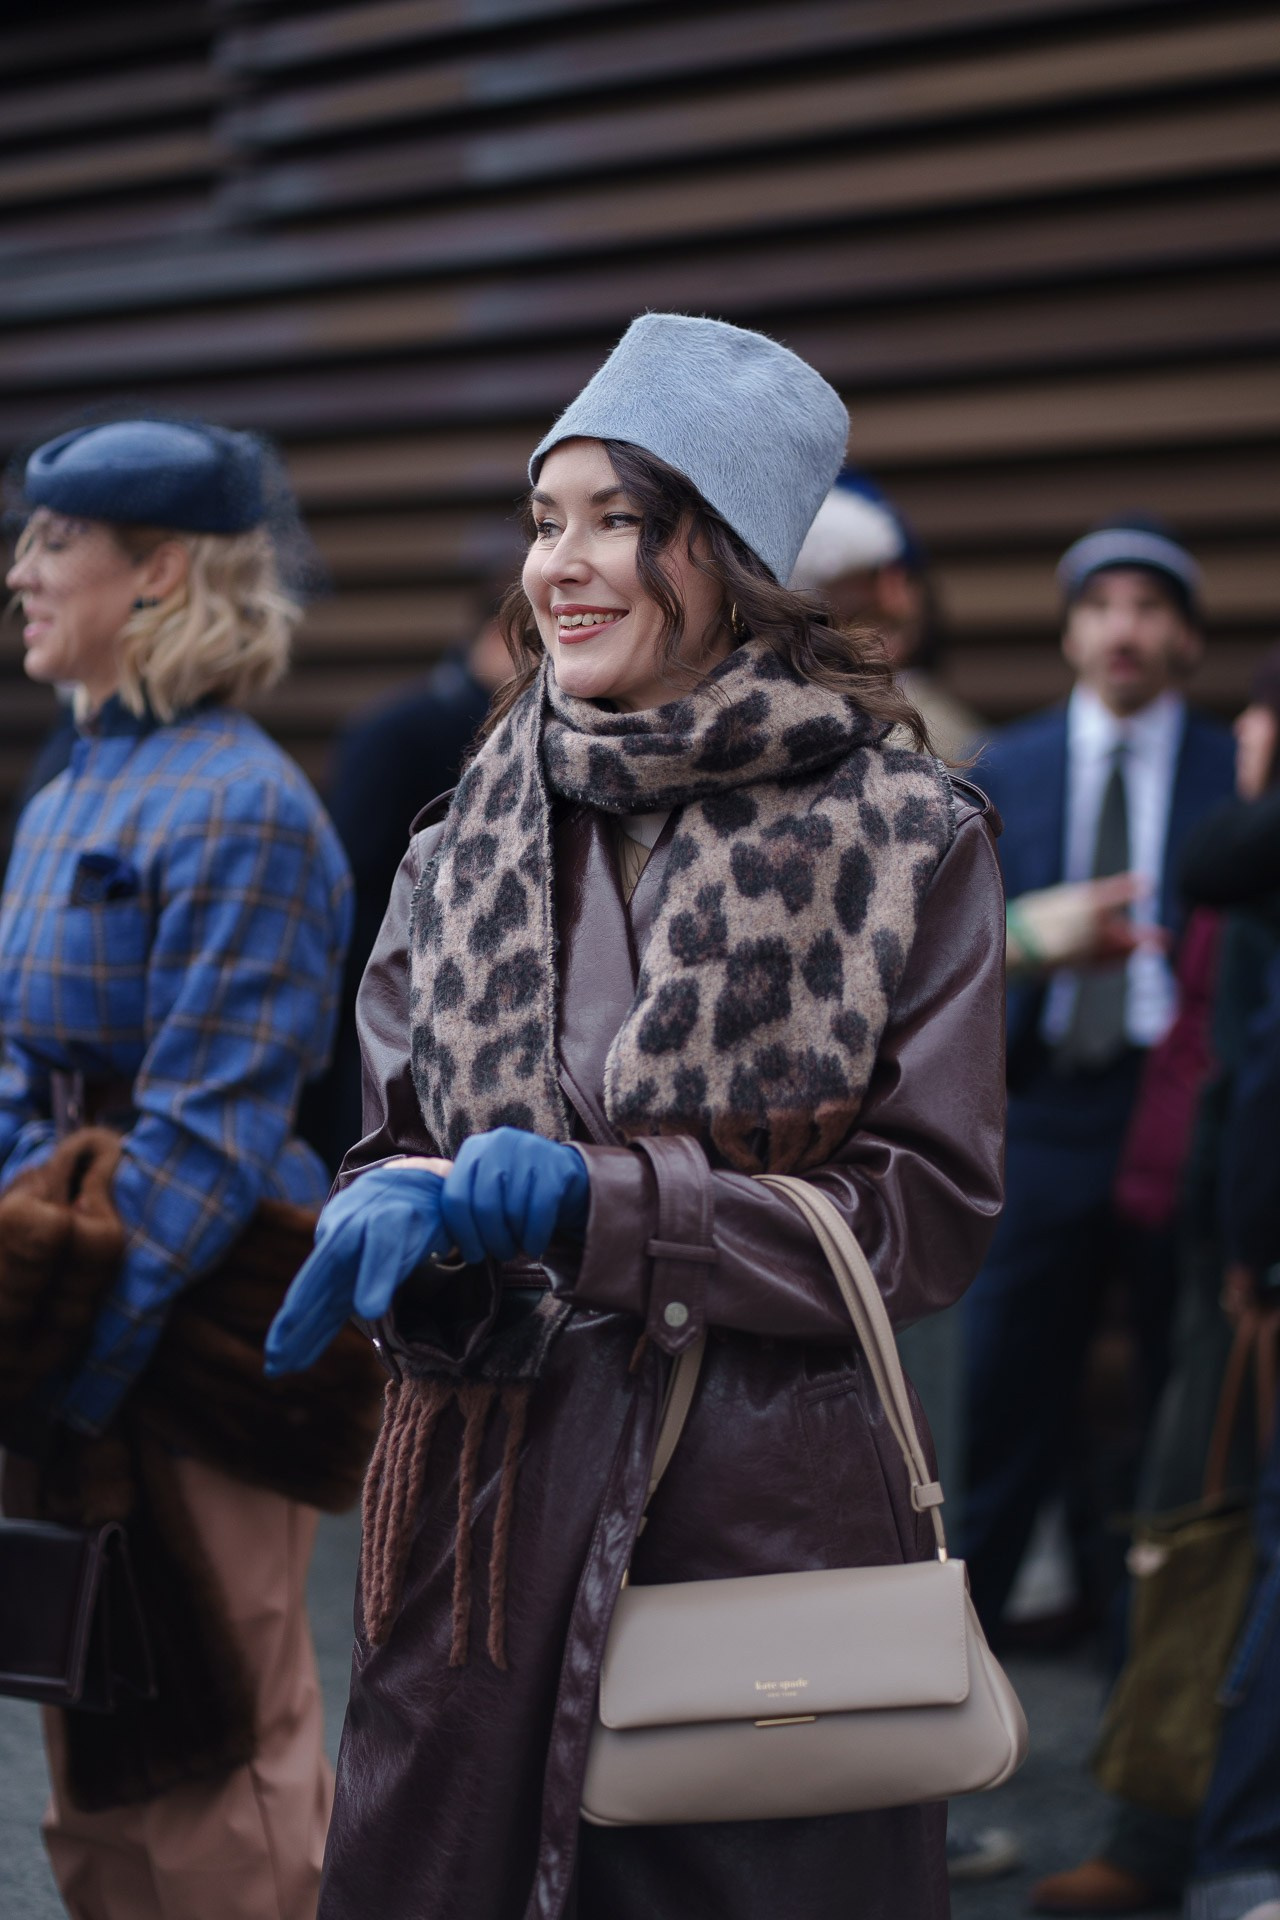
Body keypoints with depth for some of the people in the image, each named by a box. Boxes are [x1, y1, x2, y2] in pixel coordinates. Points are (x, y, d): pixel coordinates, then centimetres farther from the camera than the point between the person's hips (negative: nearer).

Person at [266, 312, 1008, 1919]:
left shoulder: (904, 840, -3)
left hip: (770, 1506, -3)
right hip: (486, 1494, 3)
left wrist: (593, 1205, -17)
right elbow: (390, 1150, 14)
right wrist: (401, 1214, -11)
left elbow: (930, 1215, -7)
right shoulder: (463, 851, 8)